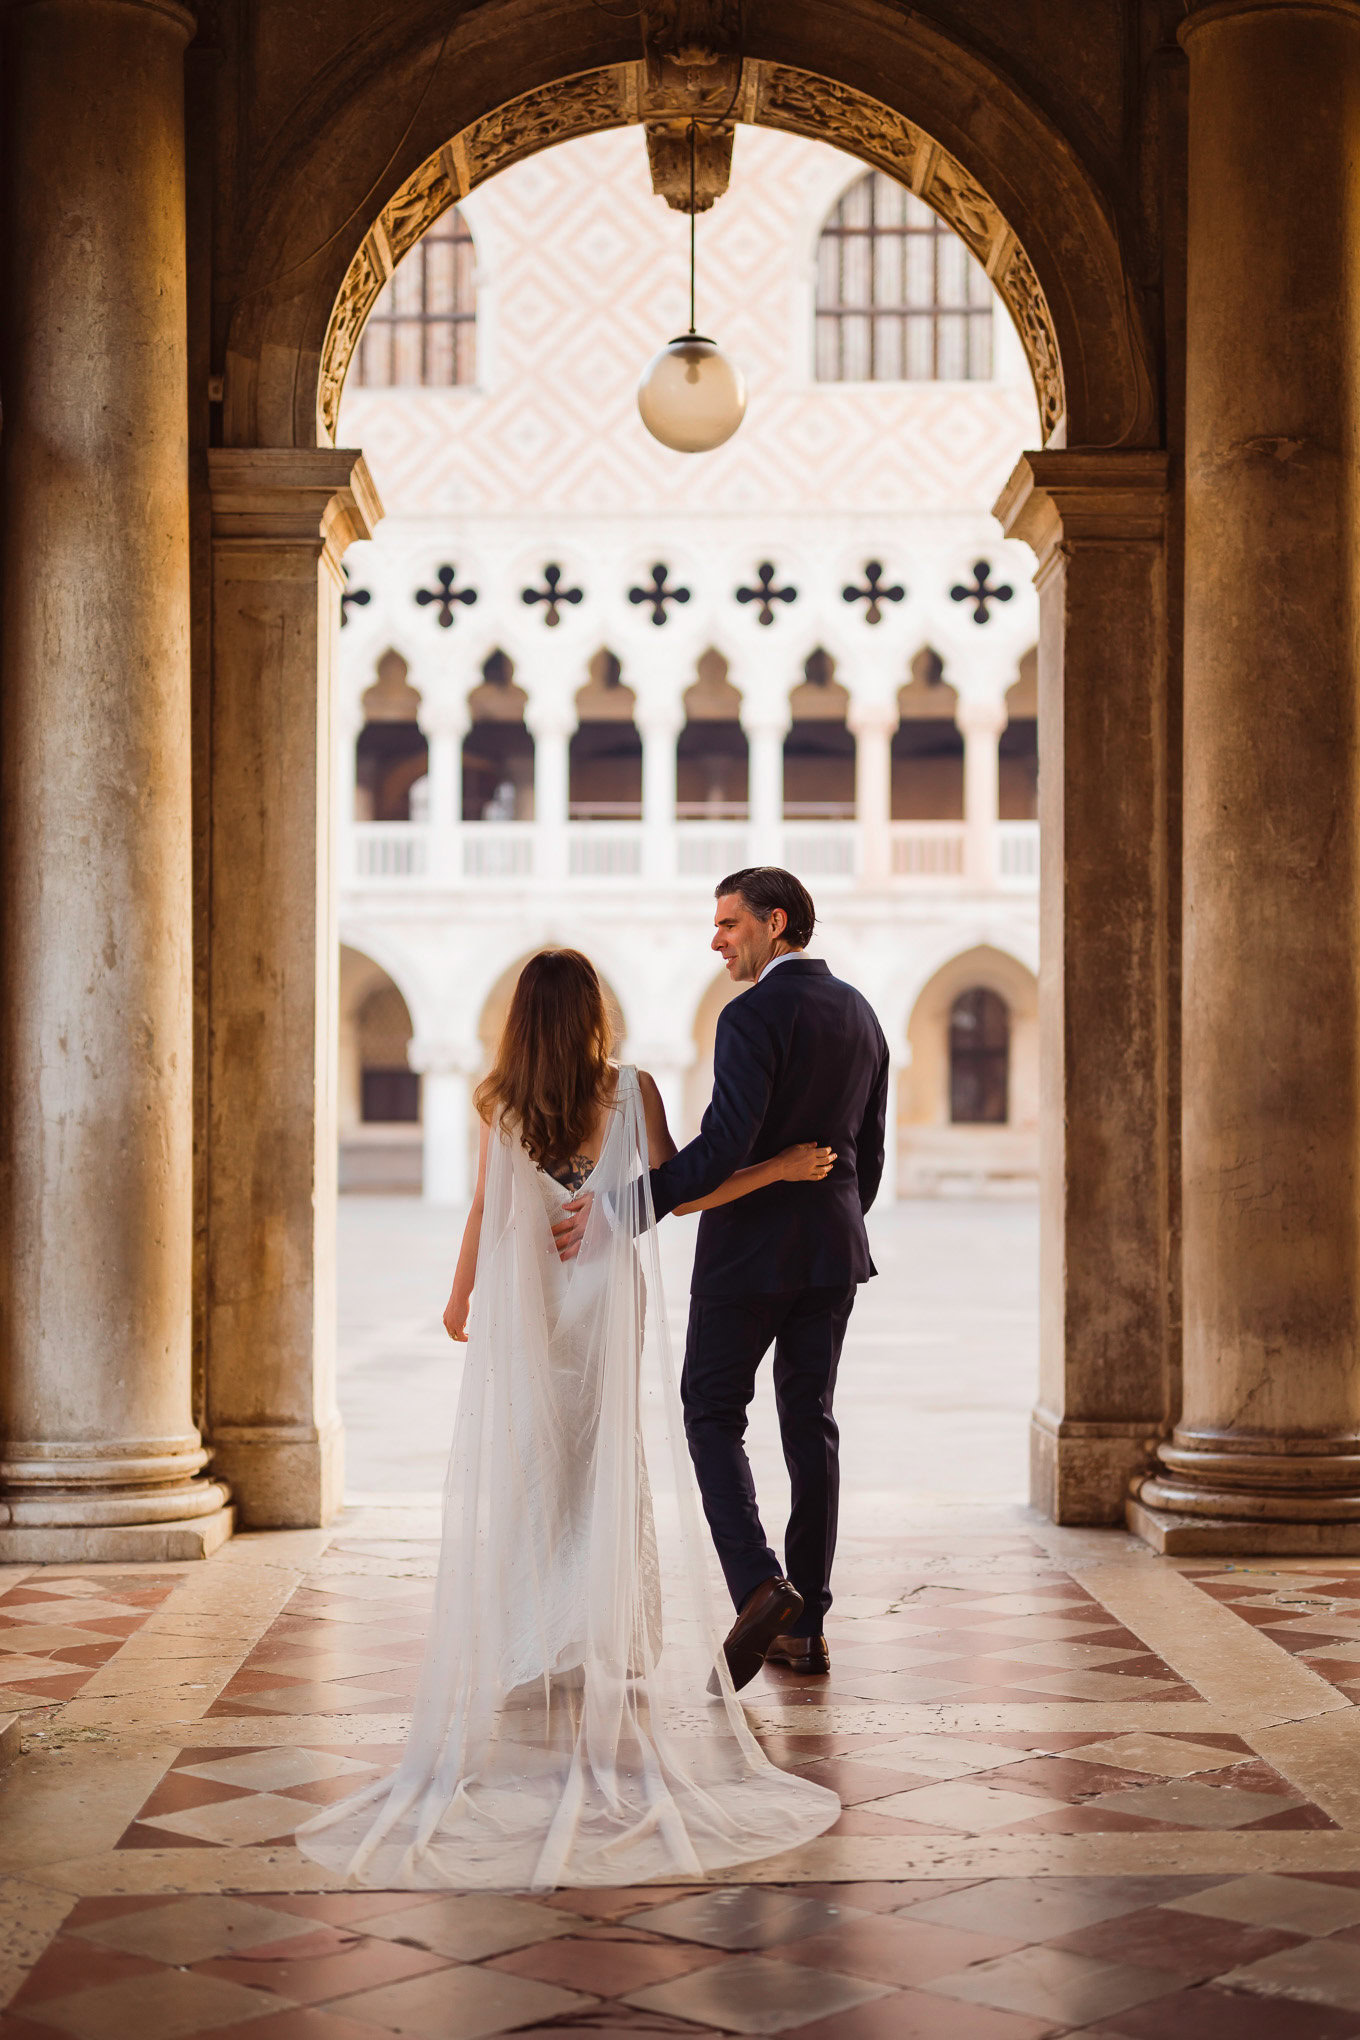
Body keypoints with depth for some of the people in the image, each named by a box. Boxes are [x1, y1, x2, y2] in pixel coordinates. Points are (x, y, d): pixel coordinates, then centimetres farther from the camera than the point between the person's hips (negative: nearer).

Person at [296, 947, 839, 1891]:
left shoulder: (502, 1103, -5)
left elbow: (485, 1212, -2)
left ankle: (533, 1651, 7)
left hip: (524, 1310, 1)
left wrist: (461, 1298, 12)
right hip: (608, 1306, -1)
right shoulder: (631, 1090, -9)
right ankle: (615, 1647, 8)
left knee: (526, 1472, 7)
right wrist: (781, 1169, -6)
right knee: (613, 1469, 8)